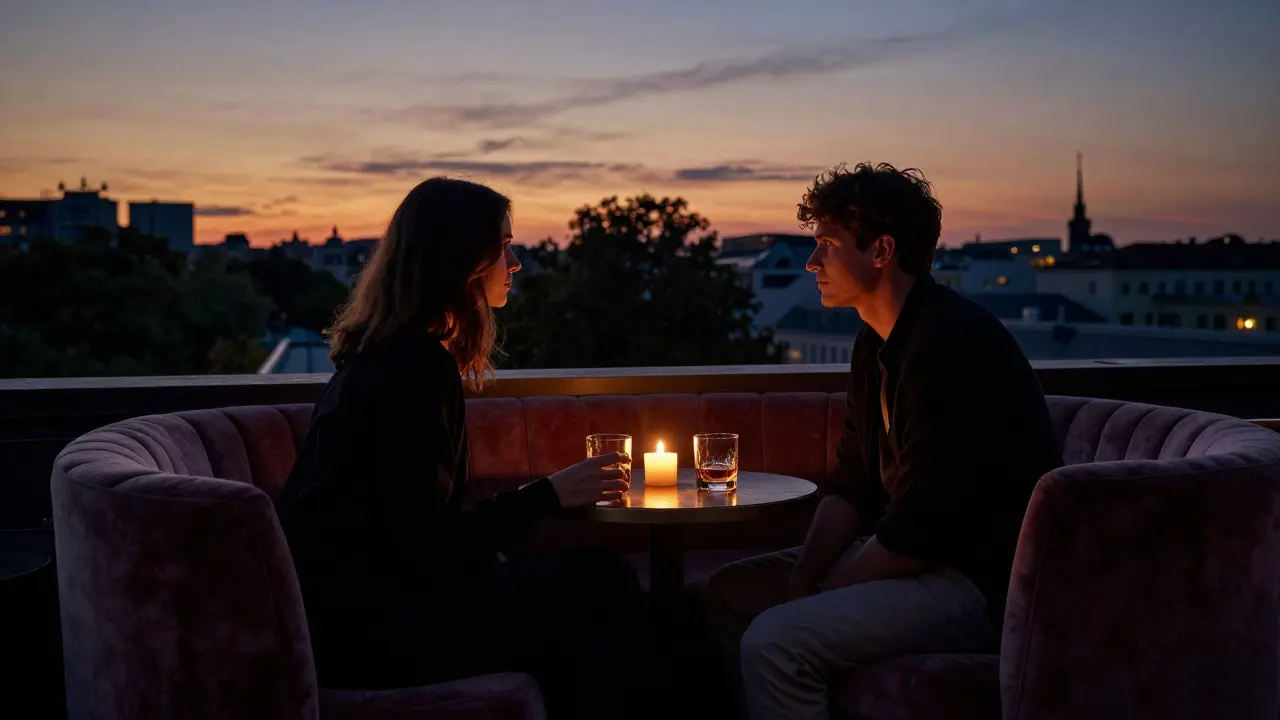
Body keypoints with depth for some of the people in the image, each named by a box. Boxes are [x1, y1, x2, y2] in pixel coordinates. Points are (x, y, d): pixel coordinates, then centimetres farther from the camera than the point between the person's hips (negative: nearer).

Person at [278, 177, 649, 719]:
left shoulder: (392, 354, 14)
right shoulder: (414, 365, -16)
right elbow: (422, 543, -20)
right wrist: (549, 495, -12)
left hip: (361, 601, 9)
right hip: (366, 625, -9)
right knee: (608, 585, -9)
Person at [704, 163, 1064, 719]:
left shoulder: (950, 343, -22)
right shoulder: (876, 342, 10)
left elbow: (918, 530, -24)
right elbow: (851, 486, 11)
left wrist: (814, 597, -13)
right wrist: (801, 580, -4)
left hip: (987, 582, -10)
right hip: (916, 552, 10)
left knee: (775, 642, -26)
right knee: (730, 590, 9)